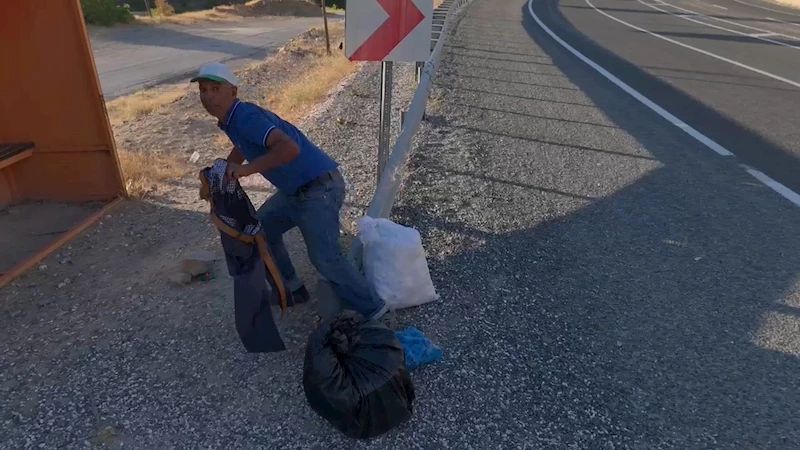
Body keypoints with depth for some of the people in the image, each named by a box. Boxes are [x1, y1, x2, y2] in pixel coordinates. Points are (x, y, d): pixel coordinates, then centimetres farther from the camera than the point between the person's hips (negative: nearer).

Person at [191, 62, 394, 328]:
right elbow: (242, 147, 33)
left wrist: (248, 169, -30)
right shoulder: (230, 120, 11)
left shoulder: (245, 116, -19)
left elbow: (289, 147, -34)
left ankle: (378, 313, -3)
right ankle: (292, 289, 31)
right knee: (262, 228, 20)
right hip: (294, 189, 11)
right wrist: (221, 173, 19)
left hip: (319, 188, -11)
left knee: (325, 258, -17)